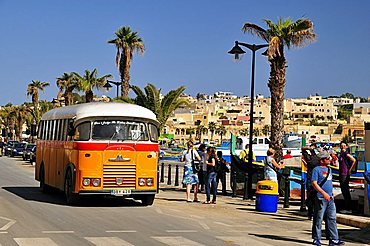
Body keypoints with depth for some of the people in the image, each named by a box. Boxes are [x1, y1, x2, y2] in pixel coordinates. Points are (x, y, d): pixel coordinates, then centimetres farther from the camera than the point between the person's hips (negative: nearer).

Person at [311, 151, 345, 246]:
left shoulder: (329, 169, 18)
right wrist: (324, 193, -21)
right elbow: (314, 183, -14)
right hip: (320, 198, -7)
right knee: (318, 219, -1)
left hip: (330, 198, 7)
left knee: (332, 218, 5)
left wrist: (331, 194, 18)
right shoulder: (316, 169, -7)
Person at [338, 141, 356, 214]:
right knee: (344, 191, 12)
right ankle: (347, 208, 18)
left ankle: (348, 209, -5)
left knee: (345, 191, -8)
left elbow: (354, 161, -22)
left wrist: (350, 170, -17)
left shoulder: (346, 153, -11)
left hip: (345, 174, -10)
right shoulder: (341, 154, 15)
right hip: (341, 174, 10)